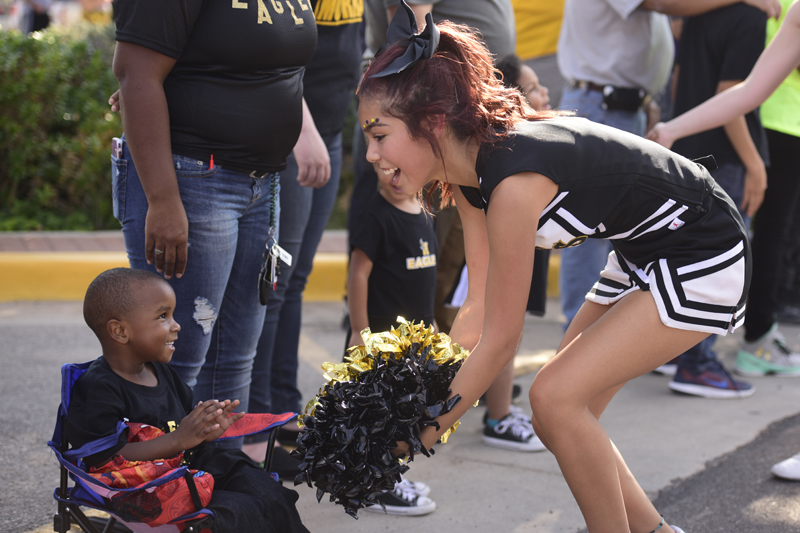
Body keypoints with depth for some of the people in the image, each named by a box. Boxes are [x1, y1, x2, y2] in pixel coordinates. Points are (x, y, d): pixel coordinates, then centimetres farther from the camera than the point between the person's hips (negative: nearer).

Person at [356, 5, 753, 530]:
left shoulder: (514, 181, -32)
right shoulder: (468, 169, -5)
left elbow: (500, 340, -23)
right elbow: (478, 310, 3)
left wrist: (428, 429, -14)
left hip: (704, 259, -9)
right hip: (643, 255, 9)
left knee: (556, 398, -15)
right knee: (562, 411, 6)